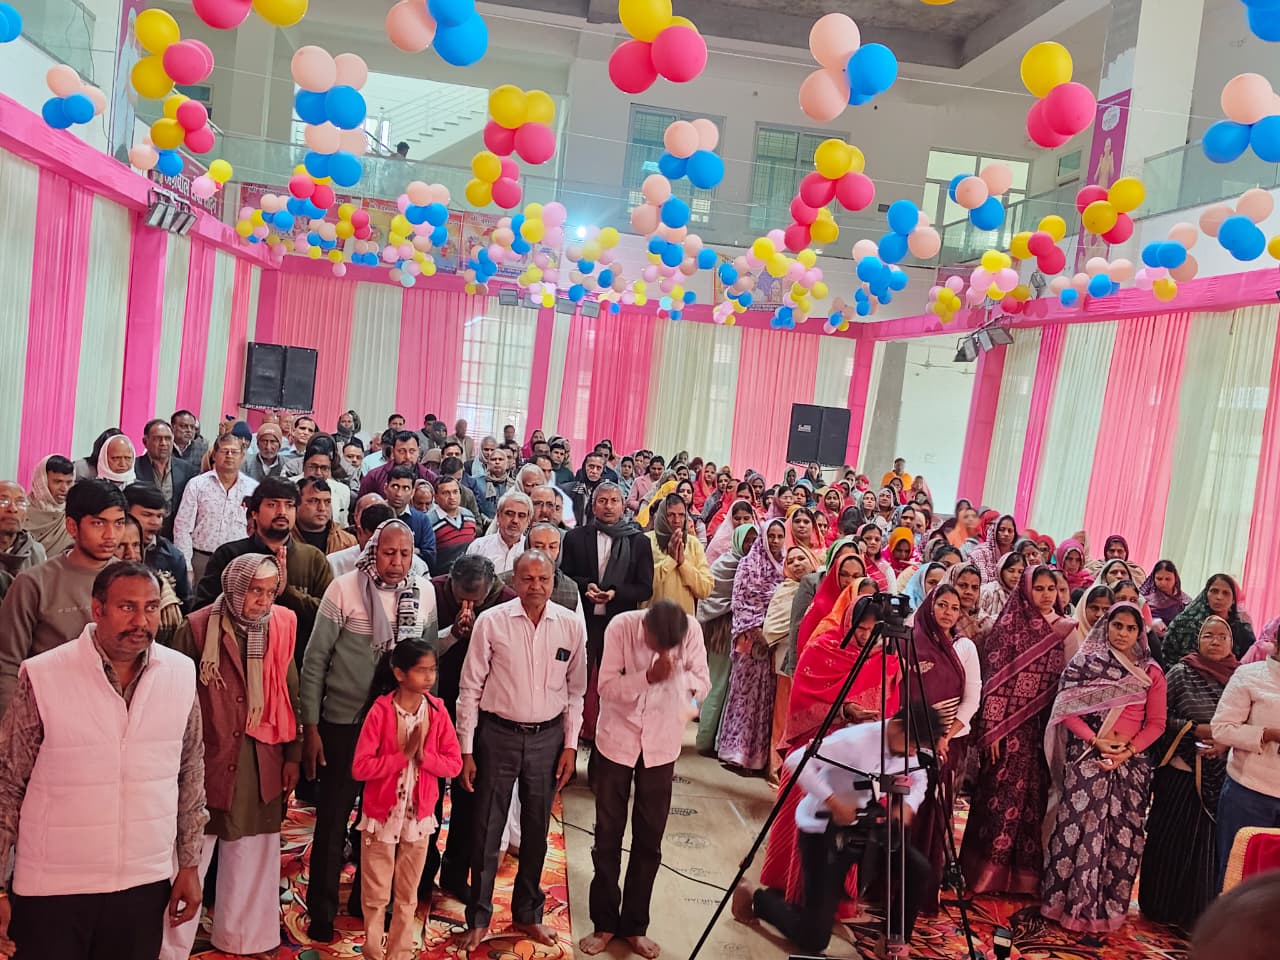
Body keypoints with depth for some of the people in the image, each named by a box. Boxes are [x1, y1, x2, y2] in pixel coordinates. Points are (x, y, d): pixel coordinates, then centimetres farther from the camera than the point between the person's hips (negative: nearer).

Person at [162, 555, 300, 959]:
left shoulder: (282, 626, 1)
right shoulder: (198, 627, -10)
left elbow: (290, 695, 6)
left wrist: (293, 756, 6)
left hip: (262, 766, 4)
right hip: (205, 762, -3)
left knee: (252, 857, 16)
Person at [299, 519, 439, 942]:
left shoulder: (424, 592, -3)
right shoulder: (344, 588, -13)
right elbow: (315, 660, -9)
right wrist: (310, 727, -9)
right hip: (344, 722, -3)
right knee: (333, 819, 10)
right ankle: (322, 910, 30)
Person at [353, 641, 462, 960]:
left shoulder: (438, 711, -6)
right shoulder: (380, 711, -16)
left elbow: (454, 764, -6)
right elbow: (360, 767, -19)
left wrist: (423, 755, -21)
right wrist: (403, 755, -24)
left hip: (419, 816, 3)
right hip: (381, 815, -3)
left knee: (407, 895, 16)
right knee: (376, 895, 11)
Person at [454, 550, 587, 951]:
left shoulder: (571, 626, -4)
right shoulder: (491, 622, -10)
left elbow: (575, 690, 6)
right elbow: (470, 688, -4)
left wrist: (570, 745, 3)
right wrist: (466, 750, -4)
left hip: (548, 737, 2)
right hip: (499, 735, -2)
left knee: (536, 830, 15)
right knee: (487, 829, 7)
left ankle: (528, 913, 34)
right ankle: (478, 918, 26)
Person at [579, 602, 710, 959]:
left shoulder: (692, 630, -15)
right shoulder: (621, 626, -20)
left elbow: (703, 684, -7)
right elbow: (606, 686, -18)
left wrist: (677, 673, -27)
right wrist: (648, 677, -33)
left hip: (662, 744, 1)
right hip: (617, 740, -1)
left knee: (649, 839, 9)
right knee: (608, 835, 7)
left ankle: (634, 926, 25)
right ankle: (605, 923, 24)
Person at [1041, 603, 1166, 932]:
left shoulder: (1151, 671, 8)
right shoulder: (1086, 662, 2)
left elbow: (1156, 723, 4)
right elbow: (1067, 709, -4)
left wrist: (1129, 750, -11)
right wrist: (1096, 740, -15)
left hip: (1131, 762, 2)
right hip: (1087, 756, -2)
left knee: (1122, 834, 5)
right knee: (1080, 827, -4)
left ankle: (1109, 908, 17)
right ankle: (1070, 902, 7)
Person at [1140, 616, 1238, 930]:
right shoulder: (1181, 673, -2)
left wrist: (1226, 744, -10)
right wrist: (1195, 729, -14)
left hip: (1222, 773, 2)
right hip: (1181, 770, -2)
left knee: (1209, 842, 7)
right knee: (1172, 838, 5)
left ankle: (1197, 913, 22)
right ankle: (1163, 907, 20)